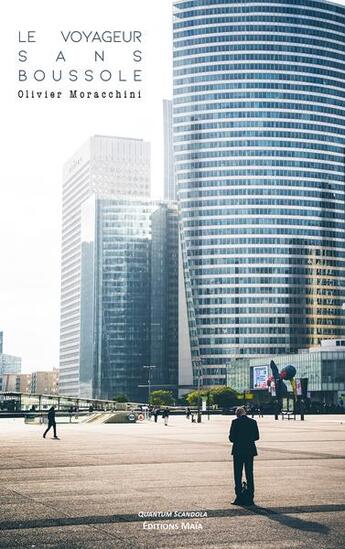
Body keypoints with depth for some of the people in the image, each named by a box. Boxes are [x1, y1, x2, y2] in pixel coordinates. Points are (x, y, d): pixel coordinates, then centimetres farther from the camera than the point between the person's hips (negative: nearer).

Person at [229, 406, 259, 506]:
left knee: (238, 475, 4)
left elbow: (231, 437, -8)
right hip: (250, 451, 3)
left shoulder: (235, 422, -9)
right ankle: (249, 498, 8)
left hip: (238, 450, -3)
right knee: (249, 475, 9)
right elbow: (256, 437, 4)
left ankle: (239, 498, 1)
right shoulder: (253, 422, 0)